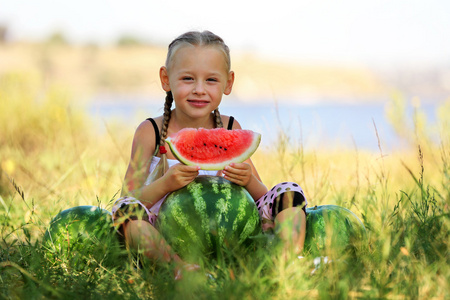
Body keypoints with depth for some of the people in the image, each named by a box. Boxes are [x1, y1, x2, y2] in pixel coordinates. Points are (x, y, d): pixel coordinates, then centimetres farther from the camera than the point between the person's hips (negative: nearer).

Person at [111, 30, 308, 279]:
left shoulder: (230, 130, 6)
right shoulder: (151, 132, -2)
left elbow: (263, 198, 7)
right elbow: (128, 204, -8)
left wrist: (249, 182, -17)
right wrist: (165, 185, -27)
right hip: (166, 240, -2)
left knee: (289, 192, -11)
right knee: (125, 208, -30)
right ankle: (183, 269, -45)